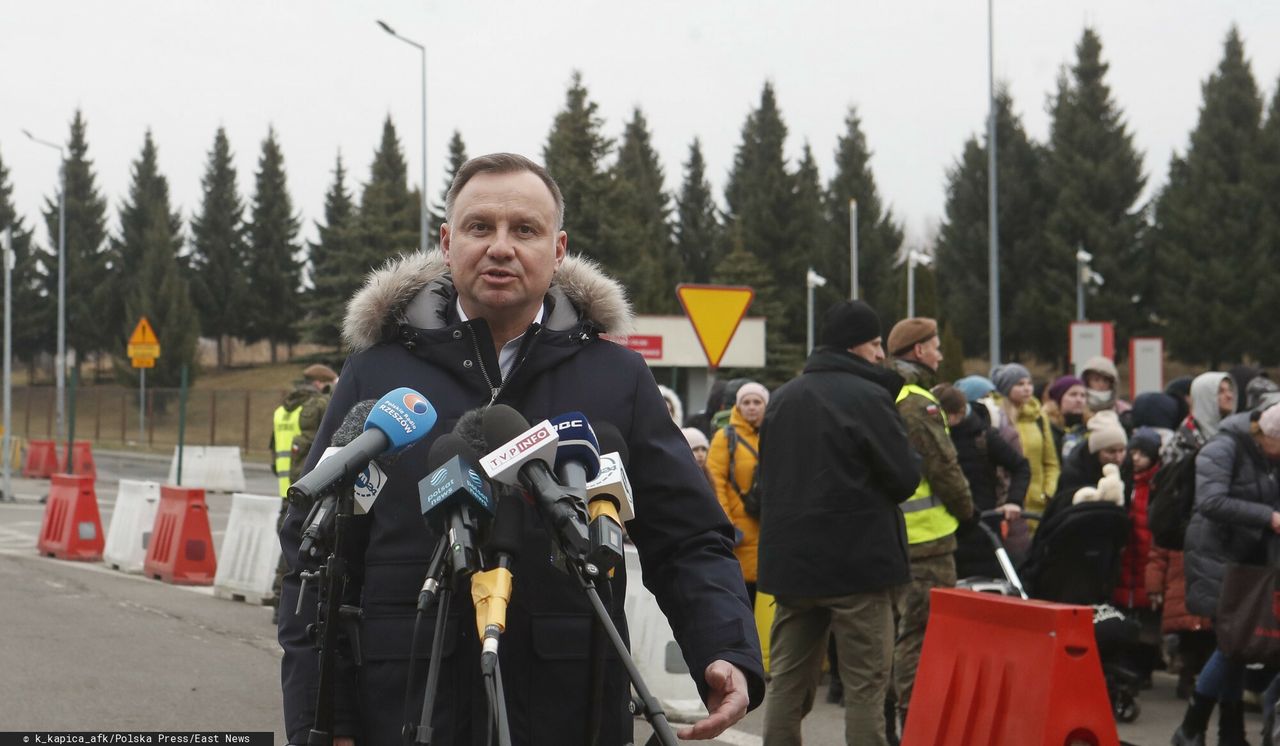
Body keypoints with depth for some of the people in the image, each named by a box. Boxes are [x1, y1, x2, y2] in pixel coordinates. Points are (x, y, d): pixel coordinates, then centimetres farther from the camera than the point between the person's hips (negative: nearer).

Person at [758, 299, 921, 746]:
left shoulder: (781, 399, 11)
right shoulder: (868, 397, -11)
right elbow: (905, 477, -11)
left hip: (791, 559, 7)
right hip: (858, 561, -6)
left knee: (788, 680, 11)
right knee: (866, 684, -1)